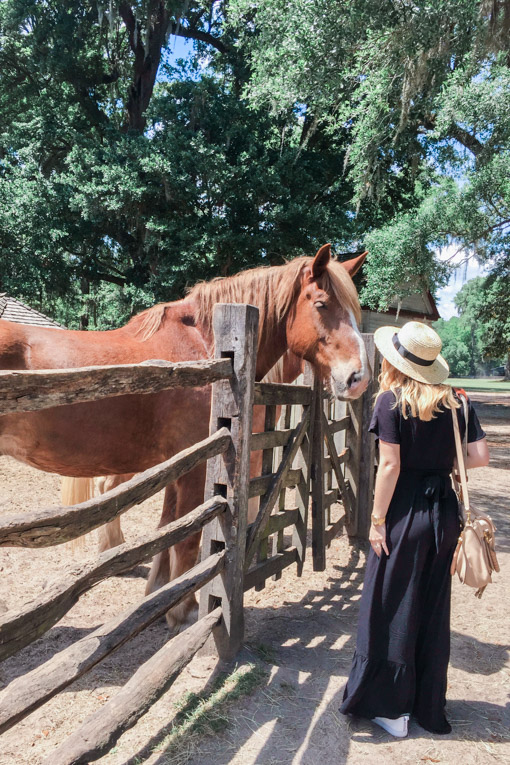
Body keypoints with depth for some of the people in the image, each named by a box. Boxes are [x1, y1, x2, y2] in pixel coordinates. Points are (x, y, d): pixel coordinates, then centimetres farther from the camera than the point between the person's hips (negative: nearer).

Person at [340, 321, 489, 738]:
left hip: (404, 513, -5)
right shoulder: (457, 401, 2)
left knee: (392, 610, 9)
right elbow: (480, 456, -2)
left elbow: (390, 464, -15)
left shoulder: (392, 401, -11)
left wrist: (377, 520, -10)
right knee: (433, 613, 16)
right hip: (444, 512, 5)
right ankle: (430, 708, 29)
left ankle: (390, 707, 19)